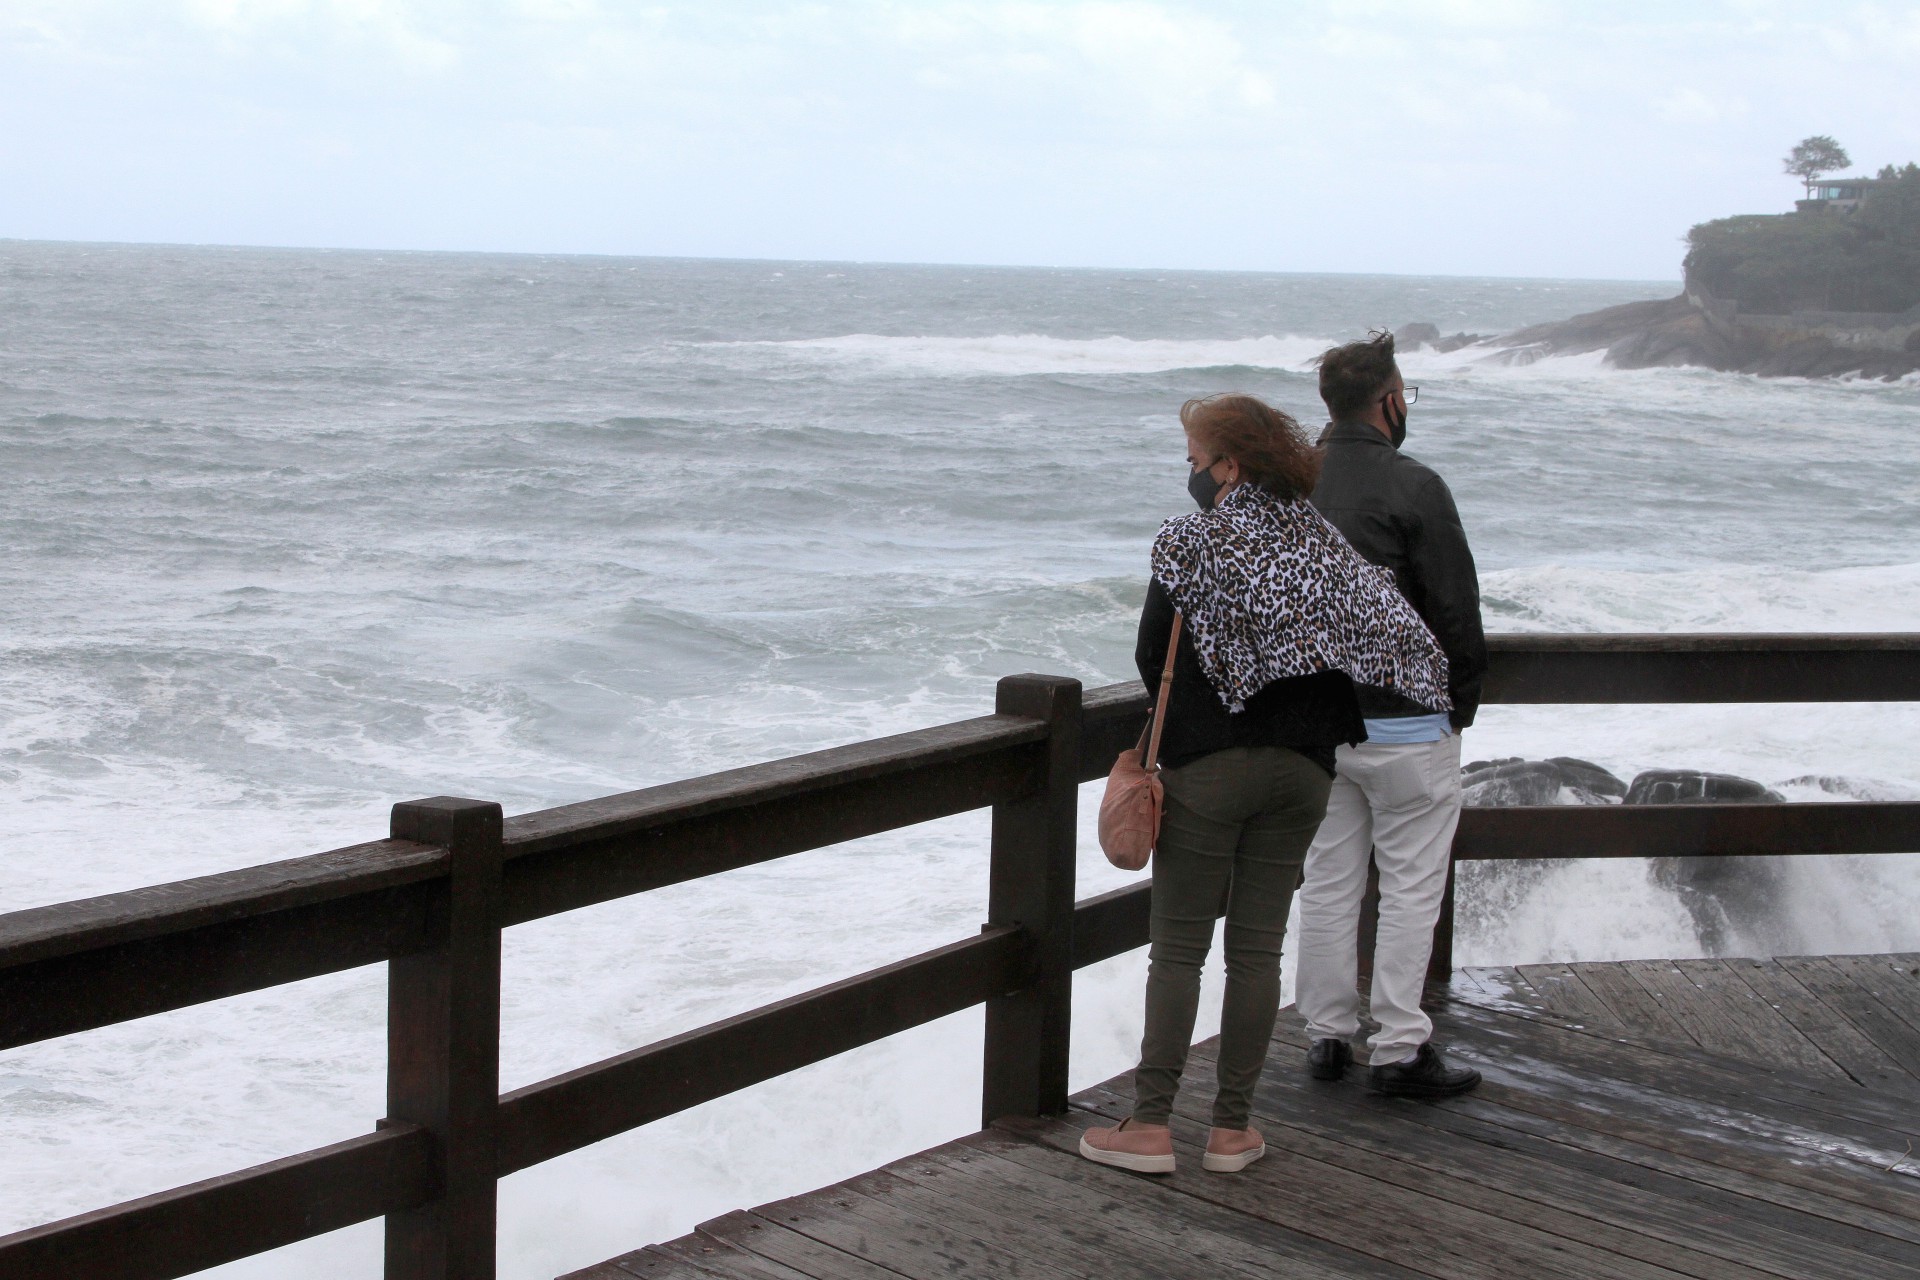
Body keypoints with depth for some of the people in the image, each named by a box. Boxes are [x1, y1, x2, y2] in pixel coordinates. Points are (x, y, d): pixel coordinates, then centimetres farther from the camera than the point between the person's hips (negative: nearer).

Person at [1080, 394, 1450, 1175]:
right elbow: (1395, 636, 0)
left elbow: (1152, 658, -6)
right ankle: (1232, 1128, 13)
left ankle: (1150, 1126, 1)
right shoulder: (1322, 544, 5)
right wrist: (1317, 725, 9)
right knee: (1258, 948, 9)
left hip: (1208, 766, -4)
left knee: (1177, 949, 2)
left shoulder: (1190, 542, -8)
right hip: (1303, 767, 4)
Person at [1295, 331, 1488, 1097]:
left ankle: (1327, 1034, 19)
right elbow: (1456, 609, -12)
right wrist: (1461, 703, 2)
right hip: (1404, 721, -6)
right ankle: (1399, 1048, 4)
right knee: (1411, 886, 3)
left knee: (1326, 881, 13)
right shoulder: (1414, 488, -14)